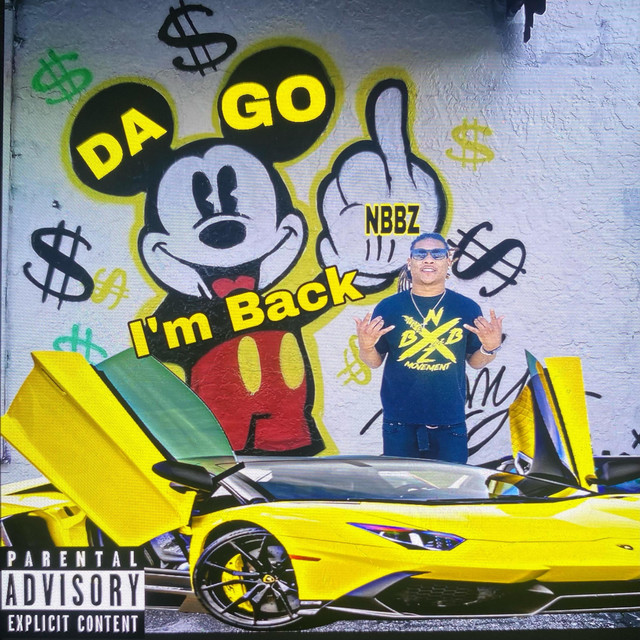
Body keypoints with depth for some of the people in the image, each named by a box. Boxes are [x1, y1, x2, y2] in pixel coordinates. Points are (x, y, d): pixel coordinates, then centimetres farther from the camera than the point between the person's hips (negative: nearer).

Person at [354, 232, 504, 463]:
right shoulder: (388, 307, -1)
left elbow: (475, 361, 8)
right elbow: (375, 362, 4)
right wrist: (366, 347, -17)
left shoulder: (467, 308, 1)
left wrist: (491, 348, -13)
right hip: (399, 422, 0)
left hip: (450, 423, 1)